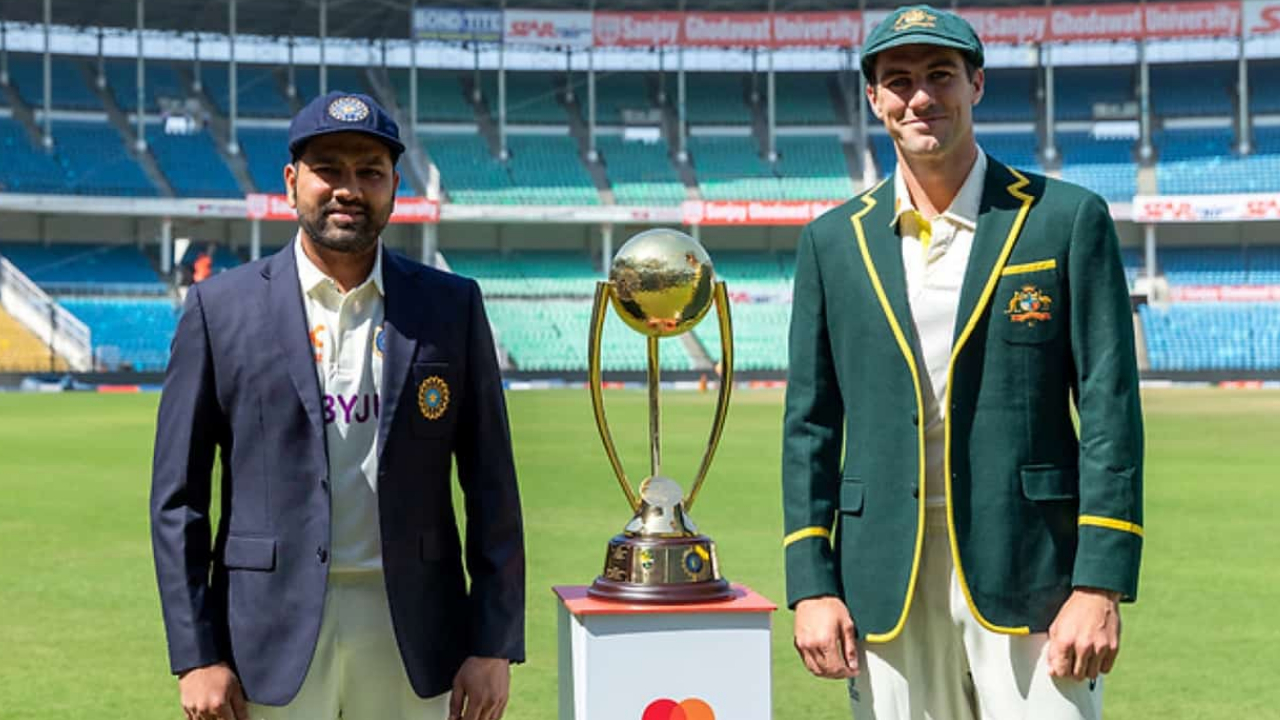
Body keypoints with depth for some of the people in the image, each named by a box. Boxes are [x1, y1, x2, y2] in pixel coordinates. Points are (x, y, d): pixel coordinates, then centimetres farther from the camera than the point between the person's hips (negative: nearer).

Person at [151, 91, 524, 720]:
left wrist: (494, 645, 0)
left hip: (413, 635, 1)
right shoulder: (221, 307, 1)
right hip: (274, 638, -1)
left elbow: (490, 486, 5)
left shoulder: (451, 306, 5)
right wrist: (196, 655, -4)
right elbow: (177, 496, 1)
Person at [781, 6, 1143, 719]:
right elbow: (810, 425, 9)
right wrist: (812, 585, 1)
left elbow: (1110, 410, -3)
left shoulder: (1067, 219, 1)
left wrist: (1101, 585, -9)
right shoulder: (833, 241, 9)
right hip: (886, 581, 2)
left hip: (1028, 575, -2)